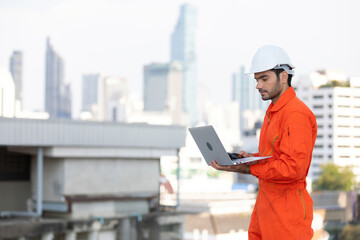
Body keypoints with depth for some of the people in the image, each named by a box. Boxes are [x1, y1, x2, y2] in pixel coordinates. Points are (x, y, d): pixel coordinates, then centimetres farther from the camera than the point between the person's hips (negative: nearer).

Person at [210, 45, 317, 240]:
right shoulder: (272, 112, 17)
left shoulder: (296, 114, -16)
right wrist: (251, 157, 6)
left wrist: (248, 169, -23)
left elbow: (293, 167, -25)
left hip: (287, 209, -9)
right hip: (265, 203, 9)